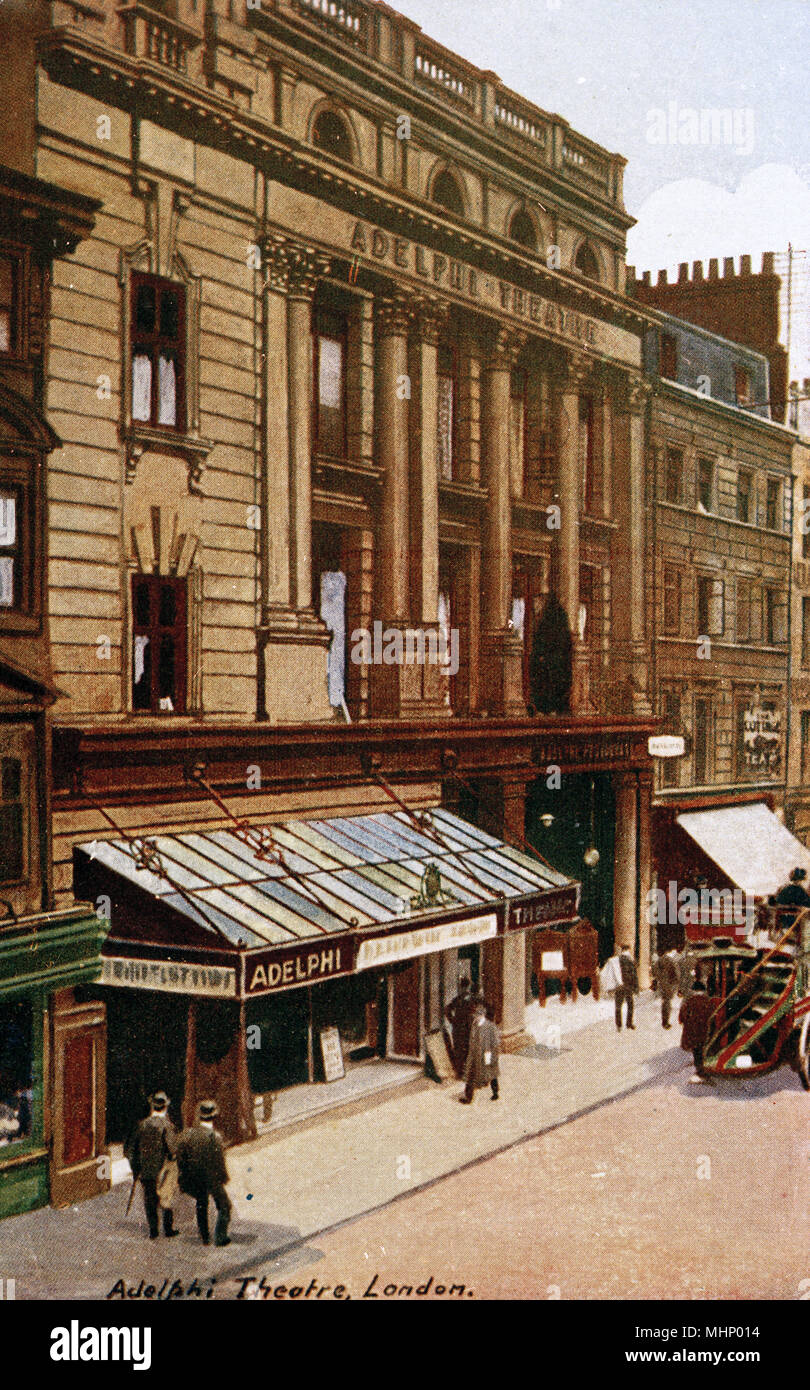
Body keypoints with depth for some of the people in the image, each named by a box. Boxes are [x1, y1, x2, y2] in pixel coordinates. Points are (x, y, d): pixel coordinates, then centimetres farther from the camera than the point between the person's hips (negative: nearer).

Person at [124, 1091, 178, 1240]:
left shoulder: (143, 1124, 3)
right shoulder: (166, 1125, -12)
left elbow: (130, 1149, 7)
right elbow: (173, 1149, -19)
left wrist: (135, 1169, 14)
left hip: (146, 1172, 3)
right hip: (163, 1172, -3)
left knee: (150, 1202, 12)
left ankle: (153, 1230, 12)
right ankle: (168, 1229, 17)